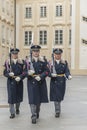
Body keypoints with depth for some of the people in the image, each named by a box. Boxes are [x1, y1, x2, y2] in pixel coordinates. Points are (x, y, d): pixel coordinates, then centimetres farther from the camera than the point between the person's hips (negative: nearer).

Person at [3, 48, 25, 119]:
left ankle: (17, 109, 37)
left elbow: (24, 72, -1)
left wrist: (20, 77, -18)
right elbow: (5, 73, 0)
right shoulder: (7, 62, 1)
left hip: (19, 82, 1)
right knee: (11, 97, -3)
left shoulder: (21, 62, 2)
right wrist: (9, 74, -21)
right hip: (11, 82, -1)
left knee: (19, 96, 11)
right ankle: (12, 113, 6)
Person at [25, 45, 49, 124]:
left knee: (40, 98, 12)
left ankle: (37, 112, 34)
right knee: (32, 99, -8)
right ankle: (34, 116, -4)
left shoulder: (43, 61, 4)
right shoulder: (28, 61, 2)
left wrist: (40, 76, -17)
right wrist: (28, 73, -20)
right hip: (31, 82, -2)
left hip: (41, 82, 2)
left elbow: (47, 71, -1)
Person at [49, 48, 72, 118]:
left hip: (62, 81, 2)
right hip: (54, 81, -2)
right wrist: (51, 74, -25)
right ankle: (57, 111, 1)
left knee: (60, 96, 11)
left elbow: (67, 71, -3)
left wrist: (69, 76, -24)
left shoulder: (64, 62, 5)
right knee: (55, 96, -6)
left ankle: (58, 110, 32)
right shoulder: (51, 63, 0)